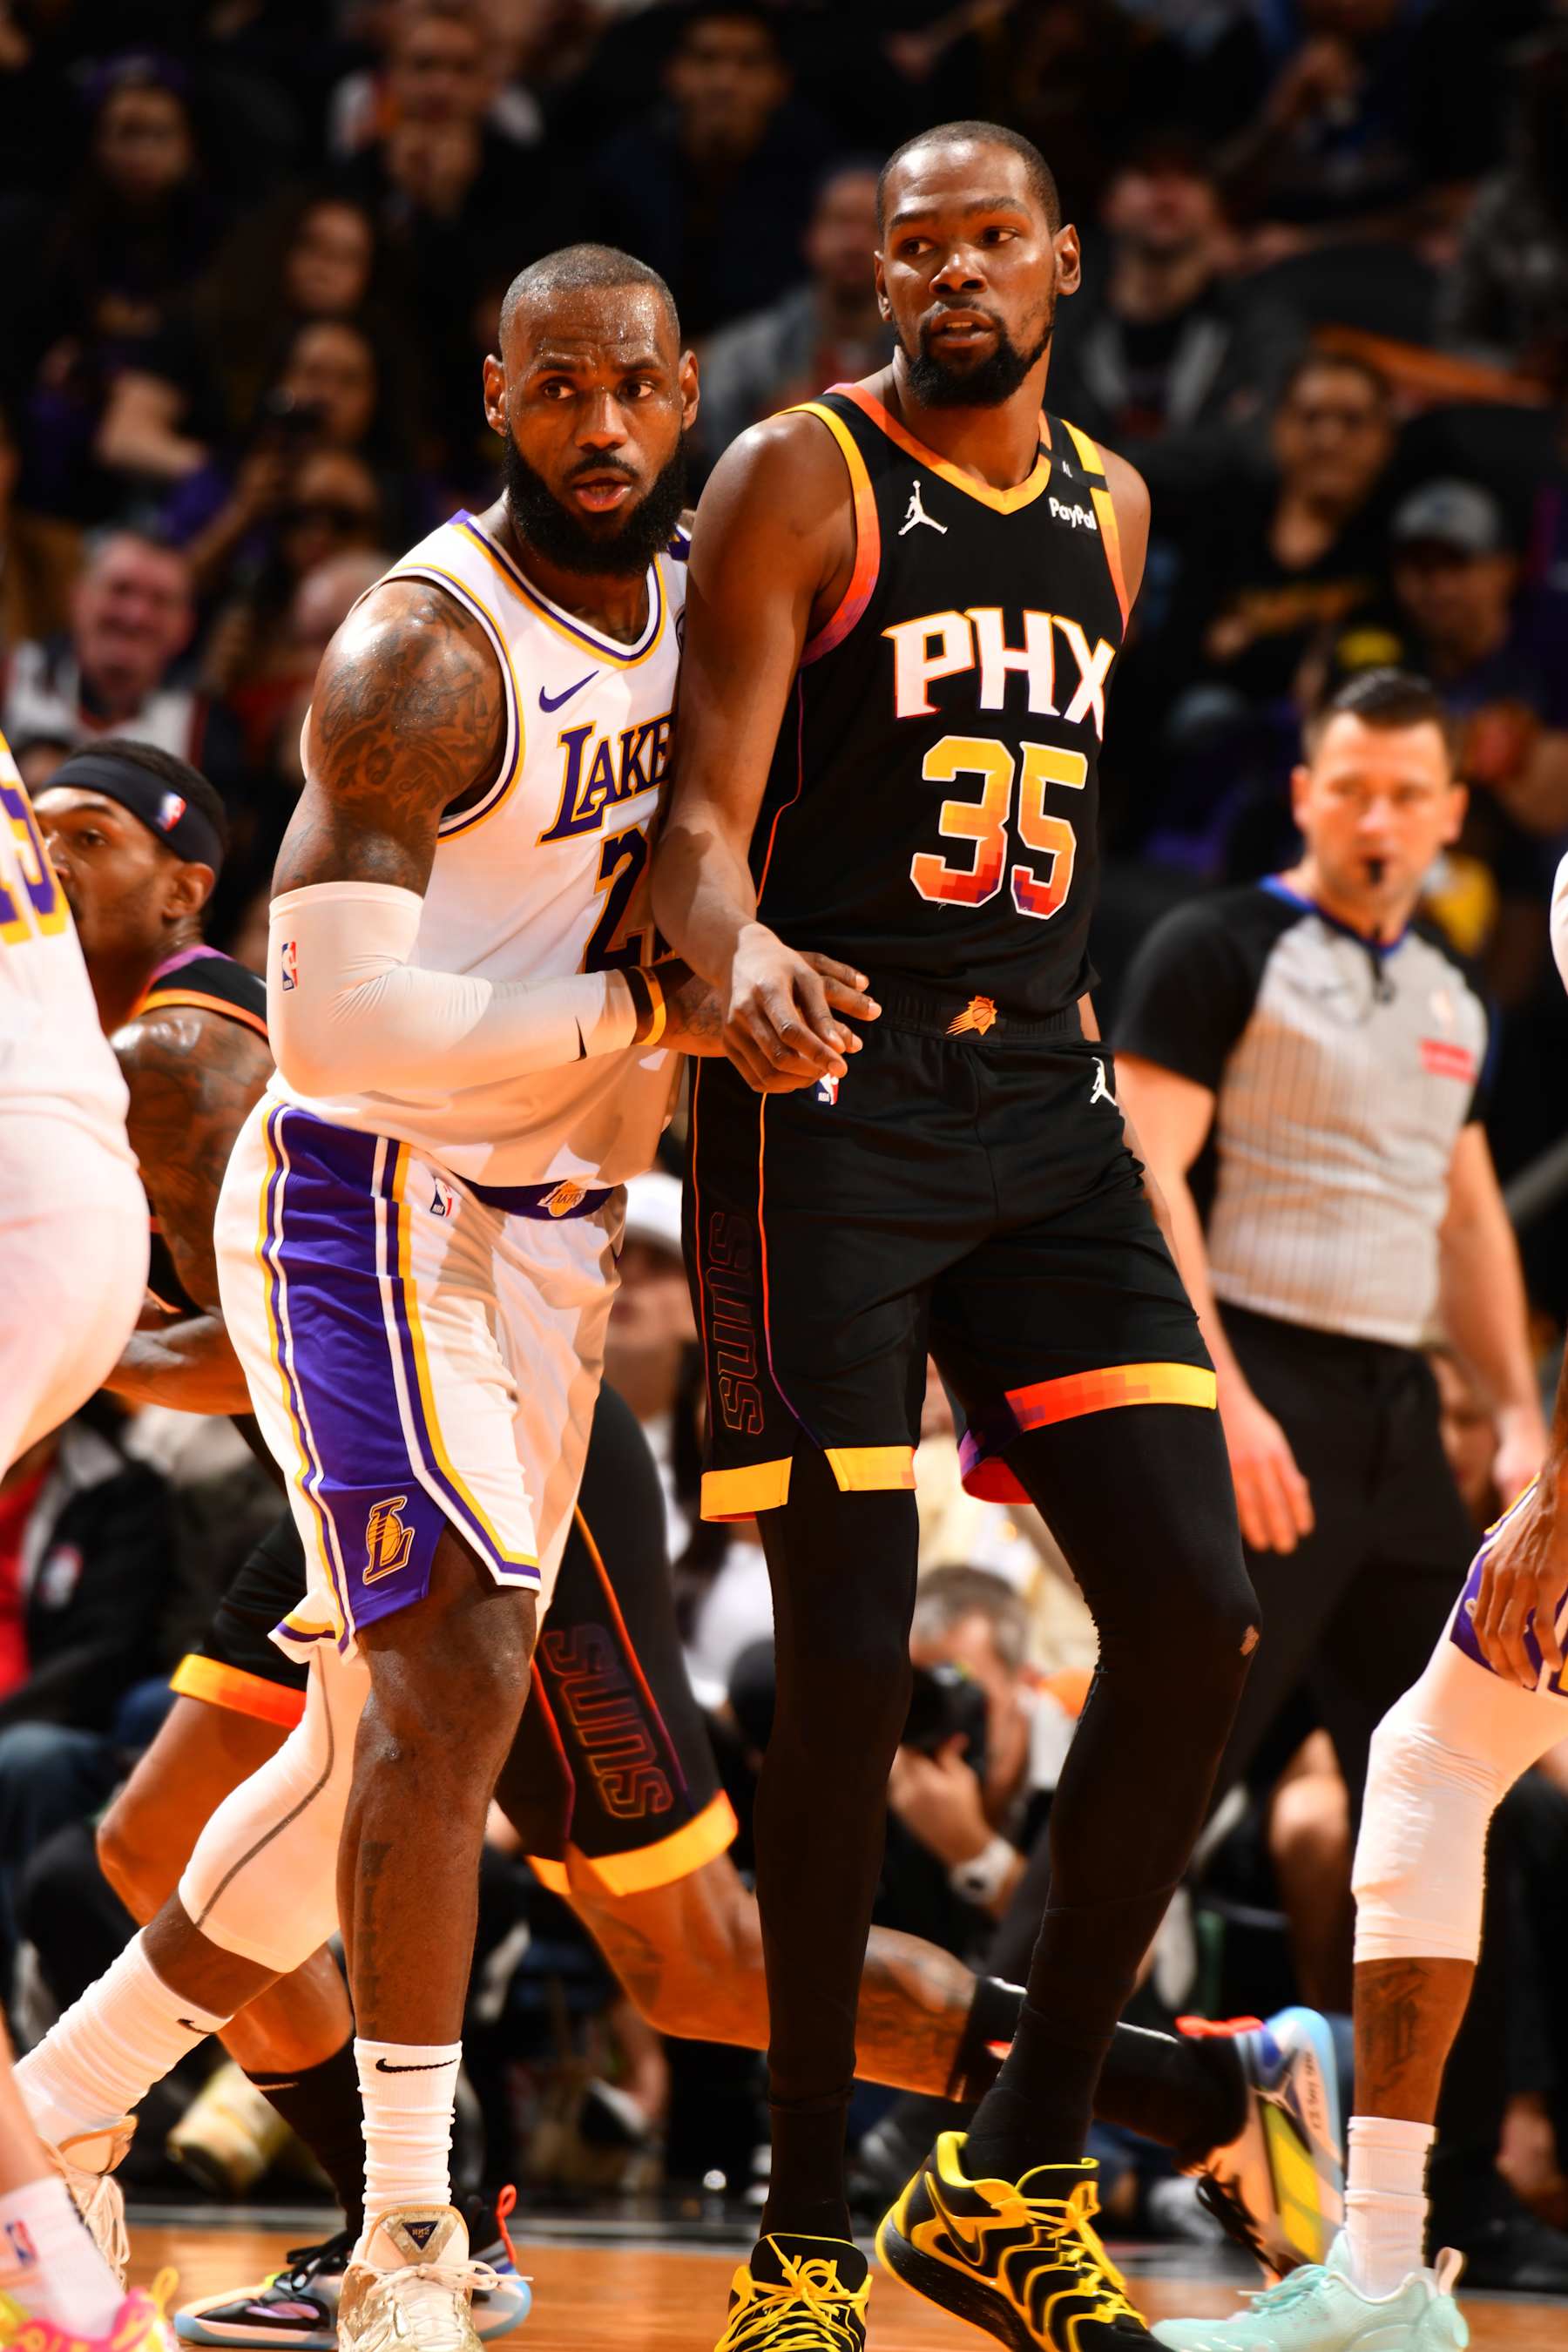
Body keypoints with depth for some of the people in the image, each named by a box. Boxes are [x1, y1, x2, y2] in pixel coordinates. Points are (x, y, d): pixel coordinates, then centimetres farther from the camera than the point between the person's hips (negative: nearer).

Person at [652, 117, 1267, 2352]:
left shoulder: (1110, 510, 15)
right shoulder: (802, 478, -4)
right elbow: (707, 815, -12)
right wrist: (742, 955, -32)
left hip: (1042, 1100, 6)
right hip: (824, 1105, -6)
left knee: (1196, 1613, -4)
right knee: (848, 1663, -9)